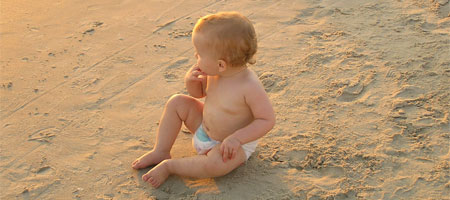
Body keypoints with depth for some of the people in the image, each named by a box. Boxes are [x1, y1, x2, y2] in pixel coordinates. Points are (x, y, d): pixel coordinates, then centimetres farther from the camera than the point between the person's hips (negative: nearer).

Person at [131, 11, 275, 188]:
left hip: (235, 144, -7)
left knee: (215, 163, -36)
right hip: (205, 129, 7)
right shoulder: (213, 72, -13)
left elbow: (267, 120, -27)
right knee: (177, 102, -1)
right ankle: (161, 152, 4)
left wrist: (237, 138, -33)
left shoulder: (250, 87, -34)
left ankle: (169, 166, -14)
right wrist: (190, 81, -18)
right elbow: (198, 92, 5)